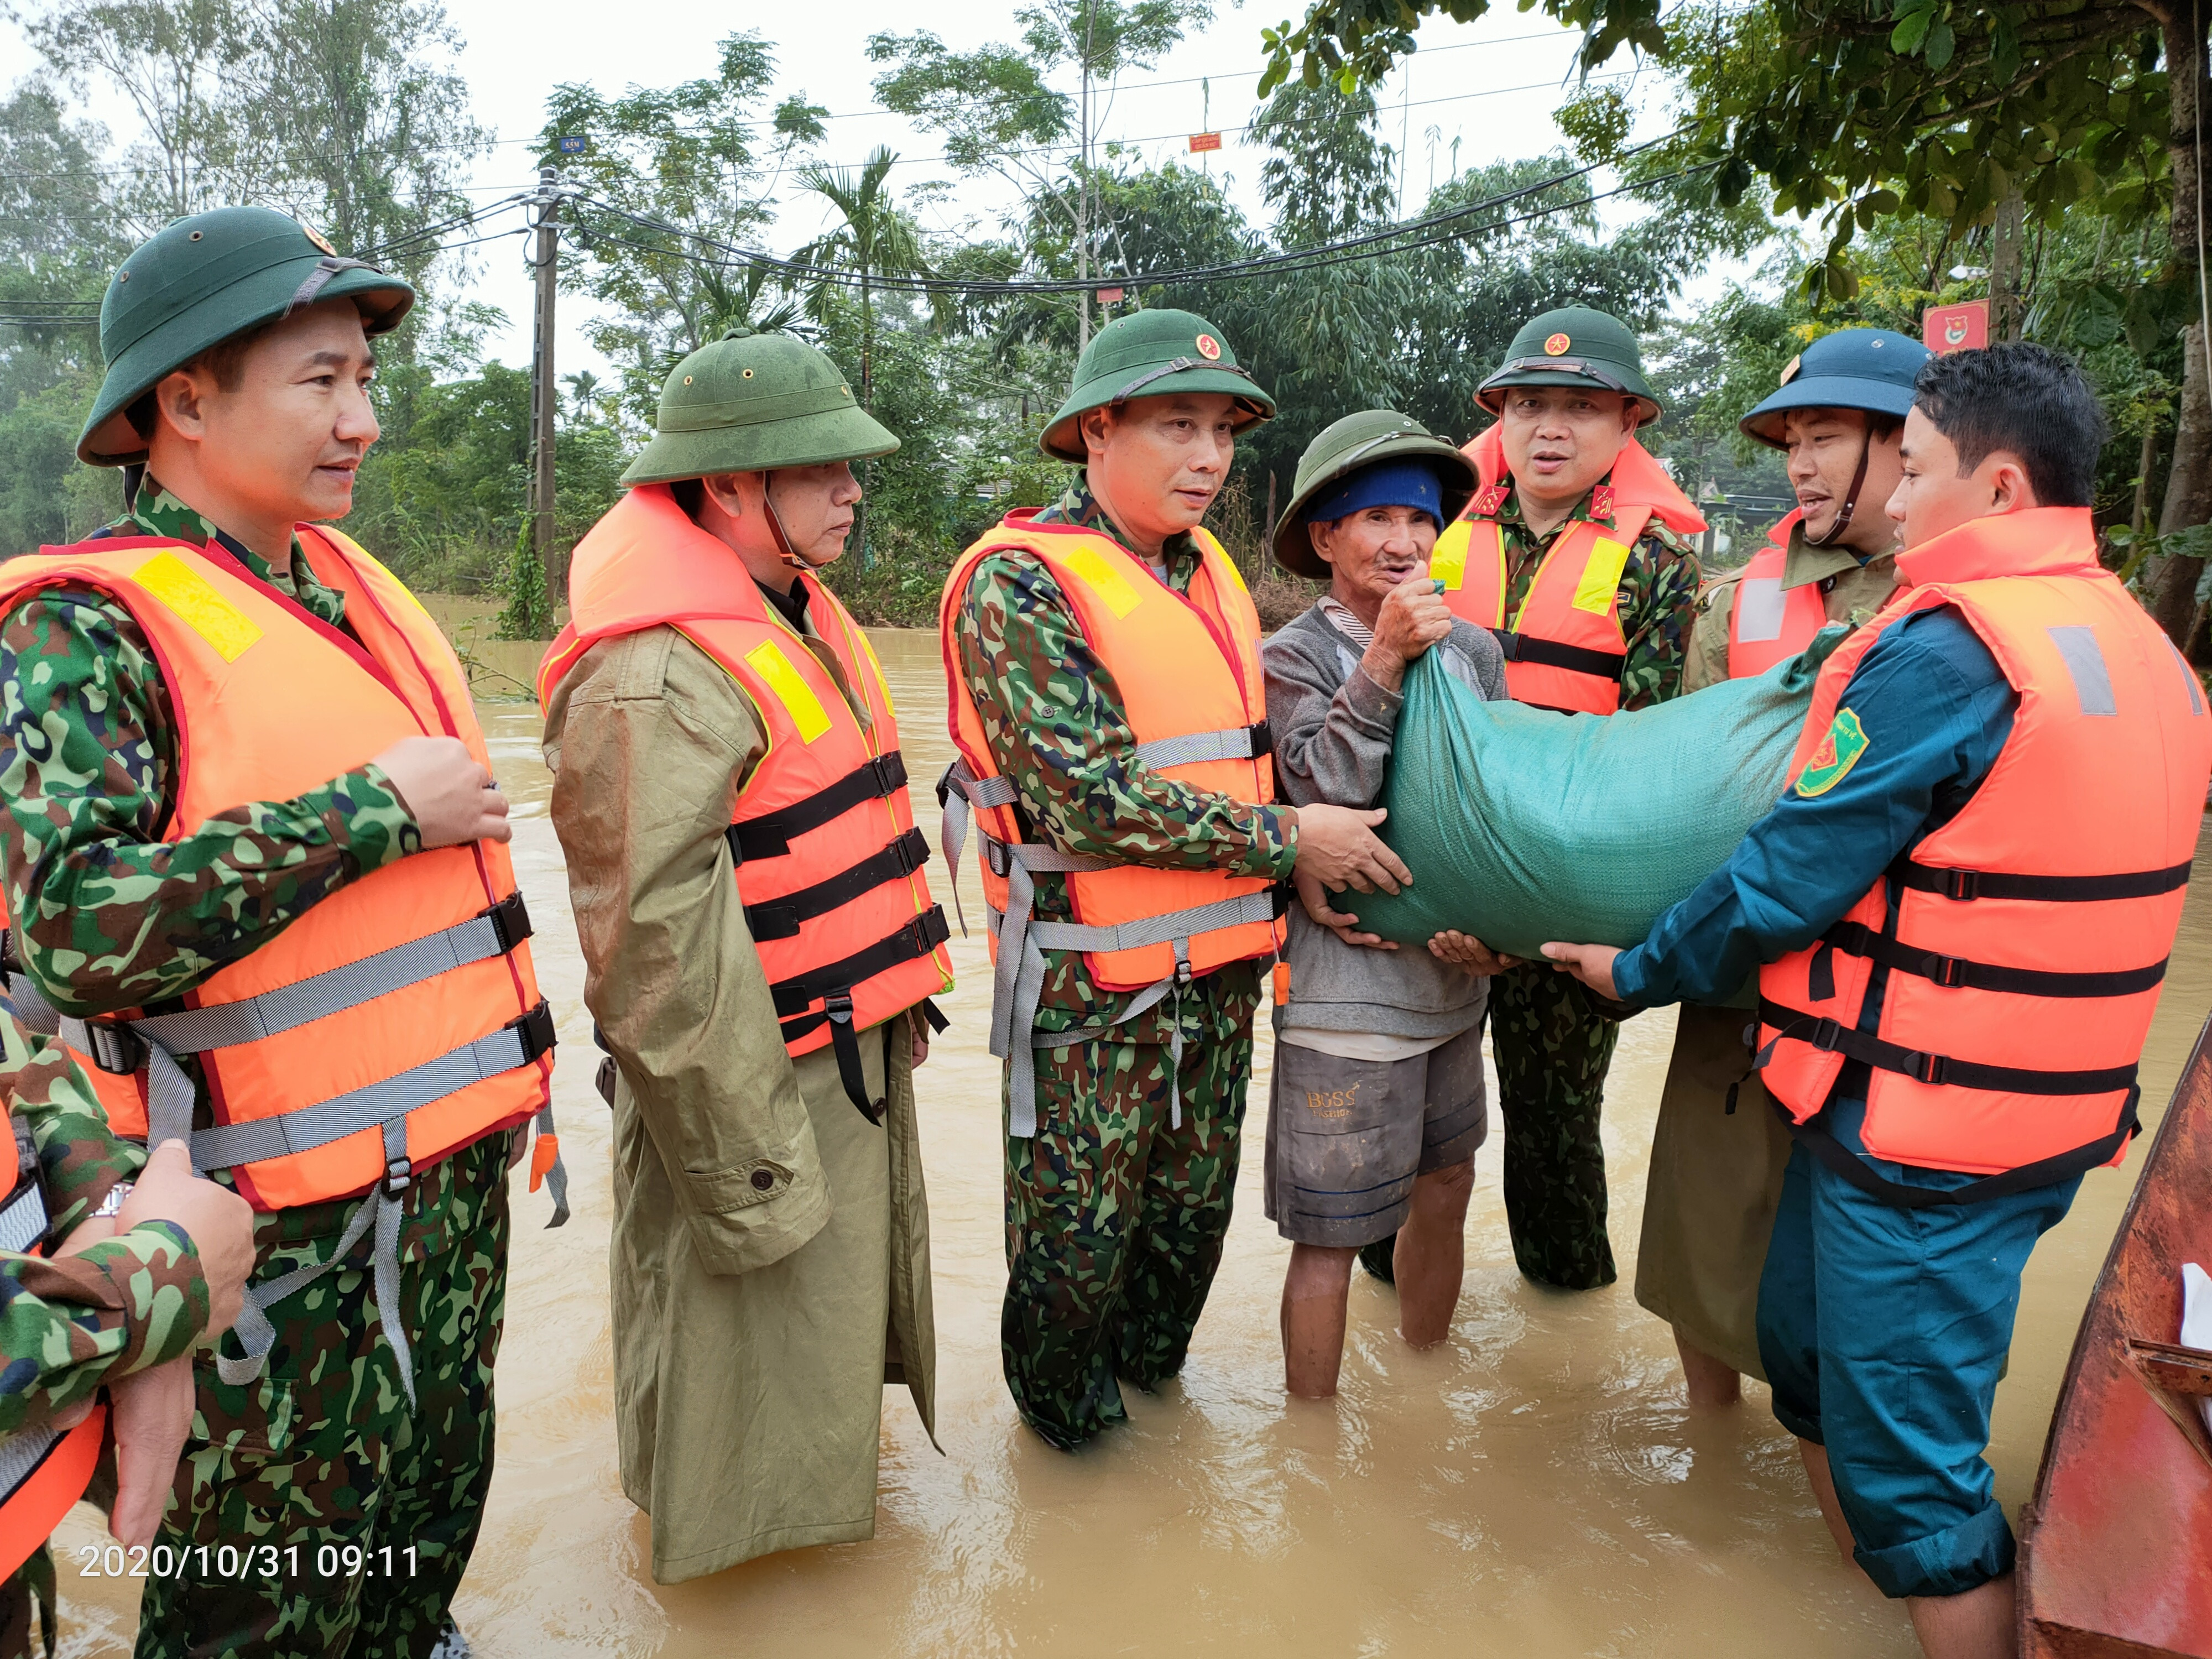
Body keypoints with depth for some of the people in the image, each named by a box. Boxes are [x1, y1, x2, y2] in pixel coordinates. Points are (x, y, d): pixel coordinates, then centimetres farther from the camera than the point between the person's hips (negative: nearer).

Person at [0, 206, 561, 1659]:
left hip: (457, 1176, 7)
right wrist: (374, 810, -23)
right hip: (283, 1231, -7)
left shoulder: (355, 588, 9)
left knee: (437, 1519, 23)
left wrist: (521, 1085, 18)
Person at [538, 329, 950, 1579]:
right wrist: (750, 1171, -21)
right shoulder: (652, 681, -24)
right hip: (763, 1080, -9)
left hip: (860, 1052, 10)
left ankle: (839, 1457, 49)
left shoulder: (800, 612, 9)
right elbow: (658, 947, -26)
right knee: (758, 1322, 8)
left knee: (853, 1283, 26)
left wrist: (900, 998, 21)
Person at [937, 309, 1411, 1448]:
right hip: (1091, 980, -7)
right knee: (1076, 1227, 10)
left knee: (1194, 1204, 20)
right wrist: (1282, 841, -17)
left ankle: (1150, 1373, 46)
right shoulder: (1020, 582, -15)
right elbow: (1092, 796, -23)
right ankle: (1064, 1420, 36)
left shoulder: (1212, 574, 10)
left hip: (1220, 966, 7)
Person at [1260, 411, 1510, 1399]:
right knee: (1332, 1233, 3)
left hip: (1454, 974, 6)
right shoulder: (1293, 657, -7)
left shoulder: (1471, 650, 6)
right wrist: (1384, 660, -20)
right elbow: (1323, 792, -20)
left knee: (1444, 1190, 21)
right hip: (1347, 981, -5)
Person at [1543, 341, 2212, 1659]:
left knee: (1908, 1458, 5)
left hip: (1919, 1126, -9)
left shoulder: (1946, 649, -19)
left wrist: (1635, 973, -4)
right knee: (1809, 1341, 24)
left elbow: (1786, 879, -18)